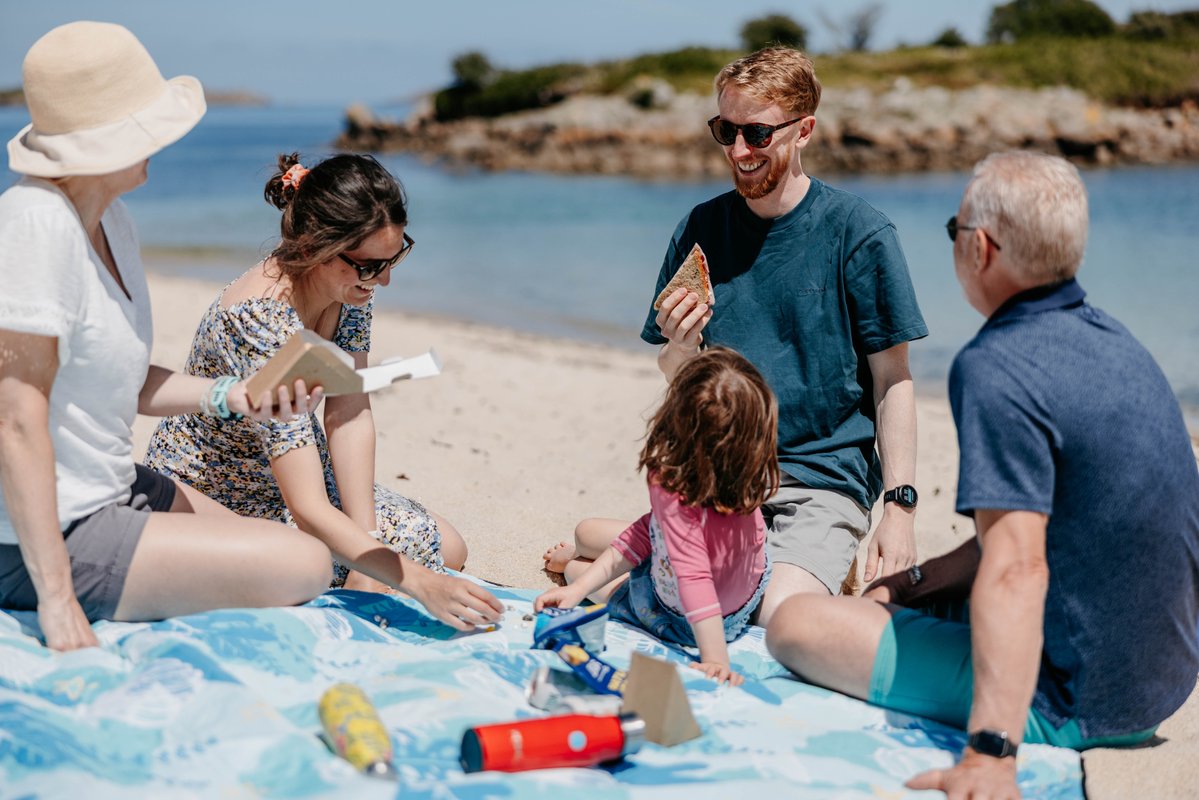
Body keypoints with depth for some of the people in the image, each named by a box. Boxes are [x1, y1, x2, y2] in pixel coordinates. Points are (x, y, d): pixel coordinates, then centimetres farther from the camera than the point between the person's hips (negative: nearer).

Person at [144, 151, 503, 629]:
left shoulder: (350, 288, -13)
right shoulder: (263, 322, -38)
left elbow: (349, 416, -12)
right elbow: (307, 510, -41)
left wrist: (367, 551, -20)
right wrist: (420, 584, -47)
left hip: (294, 467, 8)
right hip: (211, 495, -8)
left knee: (447, 550, 7)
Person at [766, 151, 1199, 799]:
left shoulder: (996, 368, -23)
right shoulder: (1113, 341, 7)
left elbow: (1015, 567, -33)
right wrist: (912, 582, 17)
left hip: (1064, 701, -9)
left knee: (796, 624, -8)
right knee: (882, 602, 25)